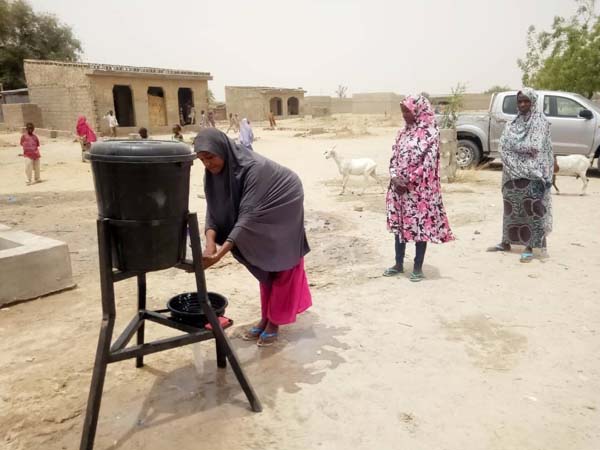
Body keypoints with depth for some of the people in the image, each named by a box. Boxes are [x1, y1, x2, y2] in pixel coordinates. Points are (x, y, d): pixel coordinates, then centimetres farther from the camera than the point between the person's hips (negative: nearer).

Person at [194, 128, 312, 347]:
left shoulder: (253, 167, -39)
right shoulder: (214, 172, -18)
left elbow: (248, 215, -43)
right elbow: (213, 210, -18)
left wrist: (221, 252, -49)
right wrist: (210, 243, -35)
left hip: (284, 208, -6)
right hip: (263, 214, 7)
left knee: (280, 264, 2)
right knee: (263, 264, 12)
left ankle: (275, 321, 13)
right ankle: (266, 317, 23)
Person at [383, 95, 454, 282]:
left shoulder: (430, 133, -10)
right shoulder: (403, 131, 11)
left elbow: (428, 163, -15)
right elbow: (394, 156, 9)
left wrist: (407, 181, -15)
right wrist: (395, 178, -8)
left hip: (419, 190, -7)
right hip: (399, 187, 7)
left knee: (420, 226, 2)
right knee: (398, 224, 12)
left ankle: (418, 267, 15)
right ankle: (399, 264, 25)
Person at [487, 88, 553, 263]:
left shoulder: (540, 122, -4)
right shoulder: (514, 122, 14)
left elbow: (535, 147, -16)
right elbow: (504, 143, 4)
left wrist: (515, 145, -6)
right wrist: (525, 147, -10)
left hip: (531, 173, -6)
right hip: (513, 171, 6)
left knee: (531, 209, -5)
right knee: (511, 207, 11)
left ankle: (530, 247, 0)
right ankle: (506, 242, 21)